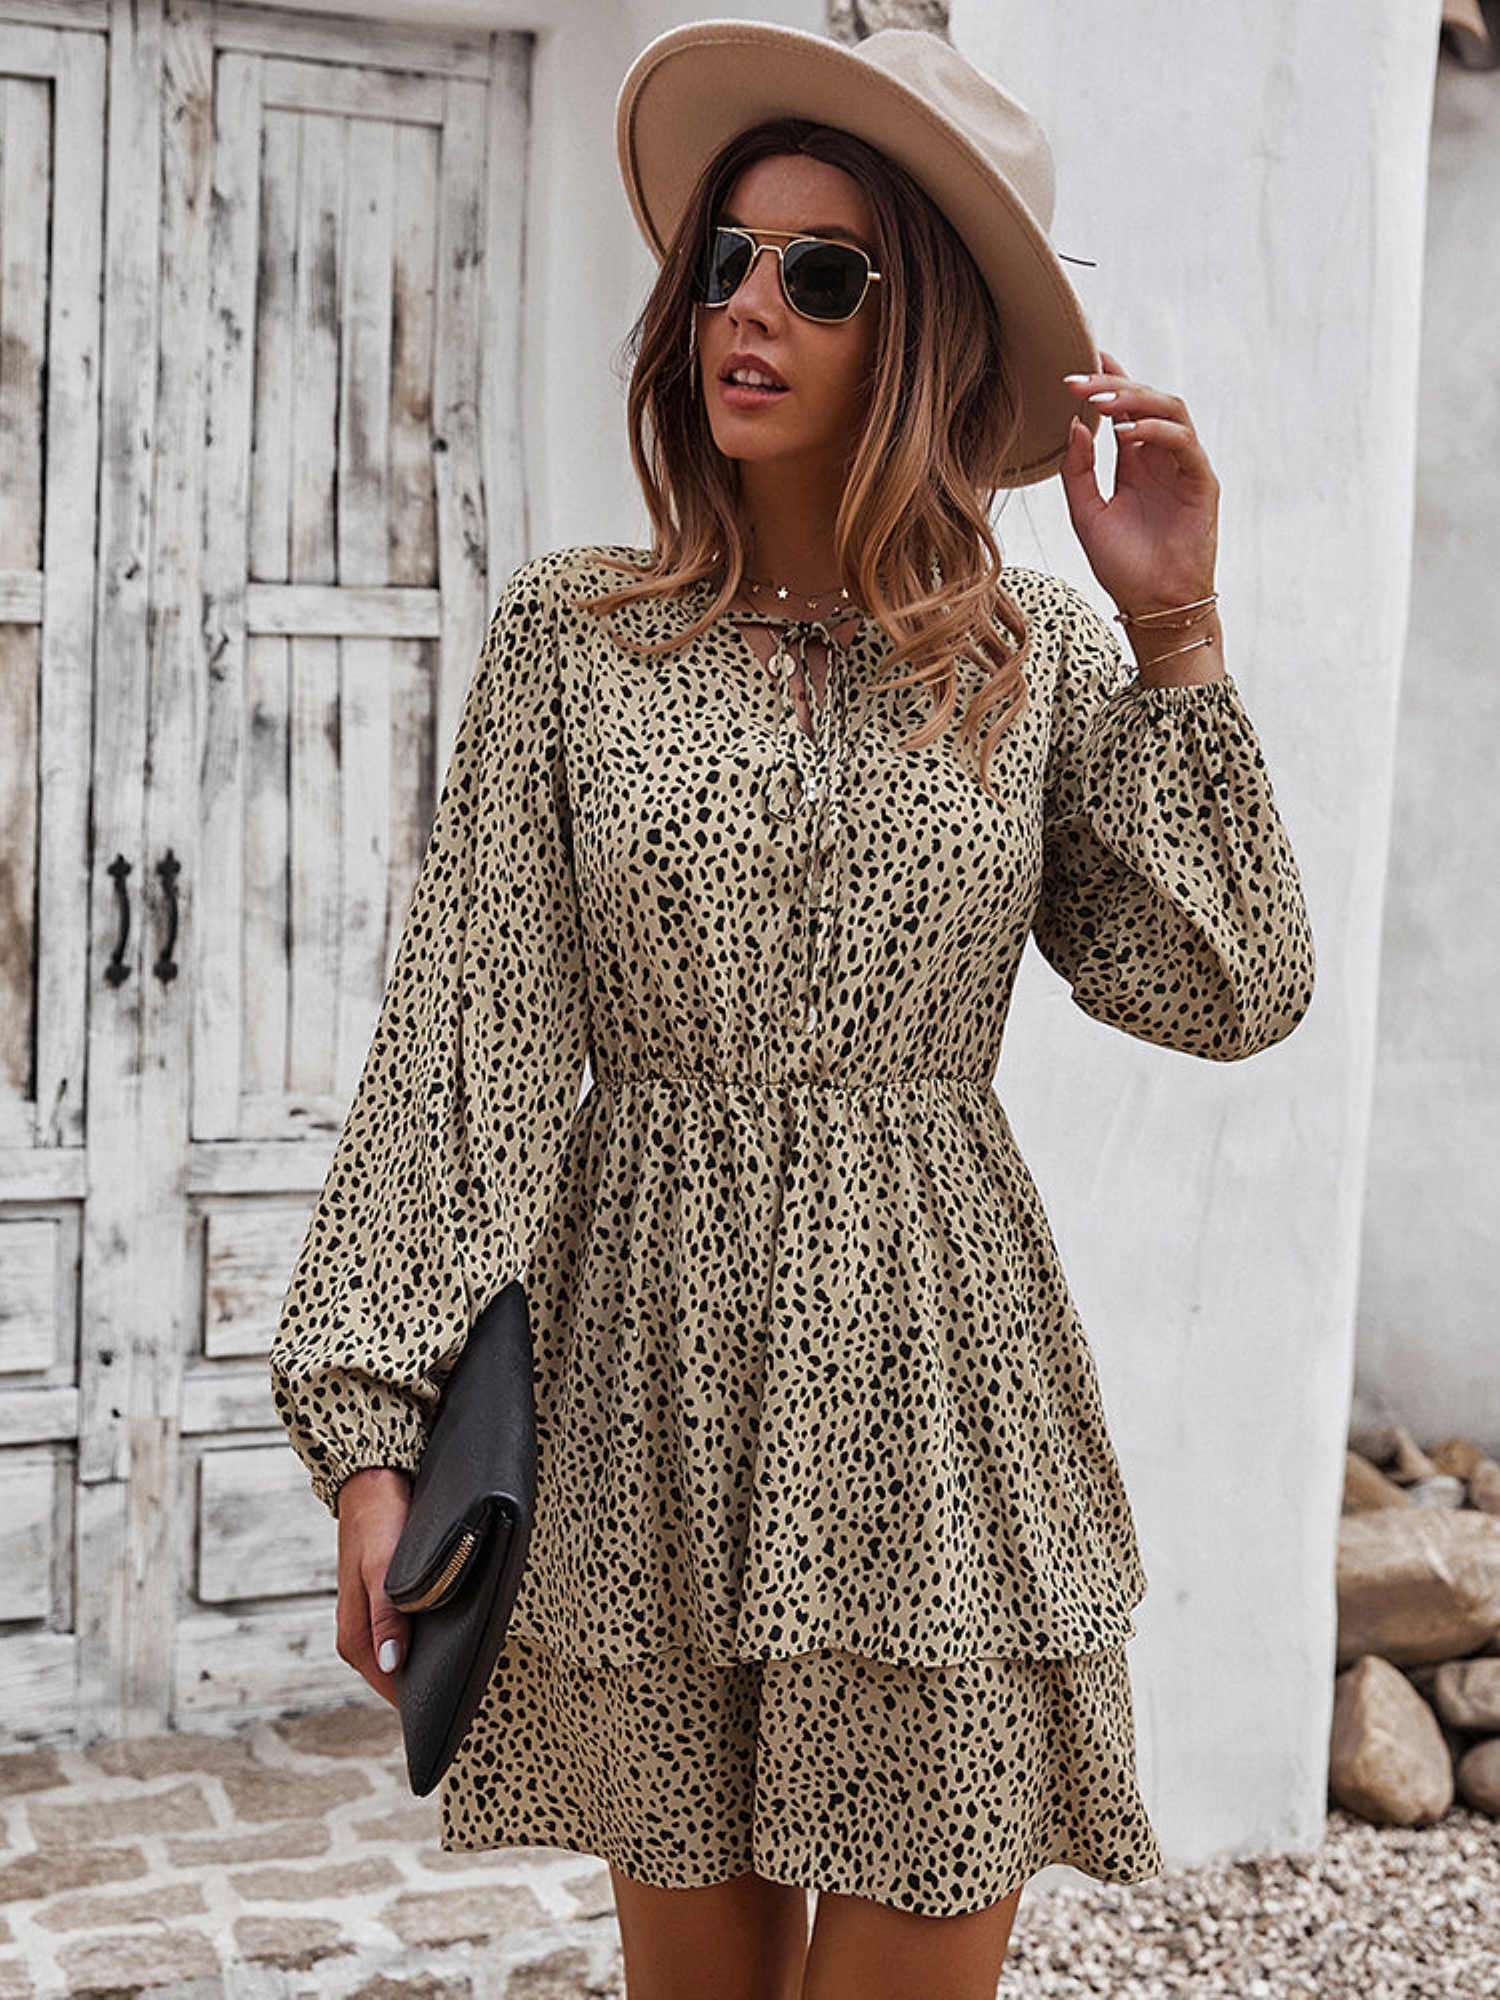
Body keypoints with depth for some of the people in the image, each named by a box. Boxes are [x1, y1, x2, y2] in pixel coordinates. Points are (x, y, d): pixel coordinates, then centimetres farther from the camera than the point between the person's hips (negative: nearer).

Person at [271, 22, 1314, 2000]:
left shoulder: (1036, 655, 3)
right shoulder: (574, 635, 0)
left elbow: (1232, 992, -3)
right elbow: (463, 1040, -3)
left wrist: (1172, 629, -6)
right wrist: (374, 1424, -8)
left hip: (933, 1391, 0)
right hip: (650, 1387, 0)